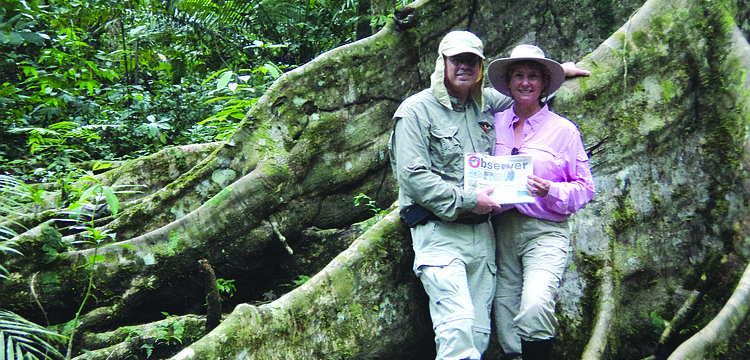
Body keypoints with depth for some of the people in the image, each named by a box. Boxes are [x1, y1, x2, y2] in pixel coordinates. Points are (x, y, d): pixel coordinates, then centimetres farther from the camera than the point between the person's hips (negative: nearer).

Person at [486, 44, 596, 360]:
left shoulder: (563, 130, 3)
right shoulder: (495, 123, 11)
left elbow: (585, 187, 5)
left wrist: (550, 191, -14)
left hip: (545, 231, -3)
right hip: (503, 229, 3)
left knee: (534, 308, -27)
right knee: (506, 332, 1)